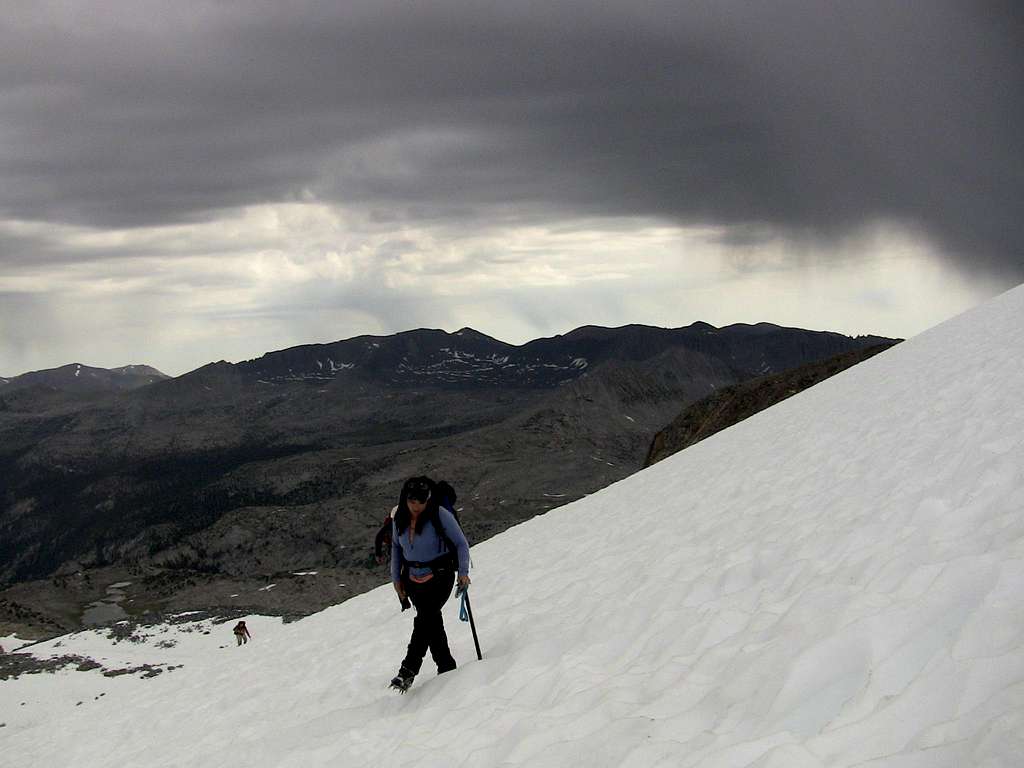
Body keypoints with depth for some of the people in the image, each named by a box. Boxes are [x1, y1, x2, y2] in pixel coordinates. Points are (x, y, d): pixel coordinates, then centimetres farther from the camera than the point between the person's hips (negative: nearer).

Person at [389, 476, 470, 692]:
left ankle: (408, 670, -22)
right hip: (413, 580, 5)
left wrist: (463, 572, -18)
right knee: (432, 622, 4)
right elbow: (396, 547, 16)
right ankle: (446, 667, 16)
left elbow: (461, 544, -9)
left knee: (424, 620, -20)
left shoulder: (440, 516, -14)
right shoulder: (400, 518, 1)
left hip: (440, 577, -5)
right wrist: (396, 577, 11)